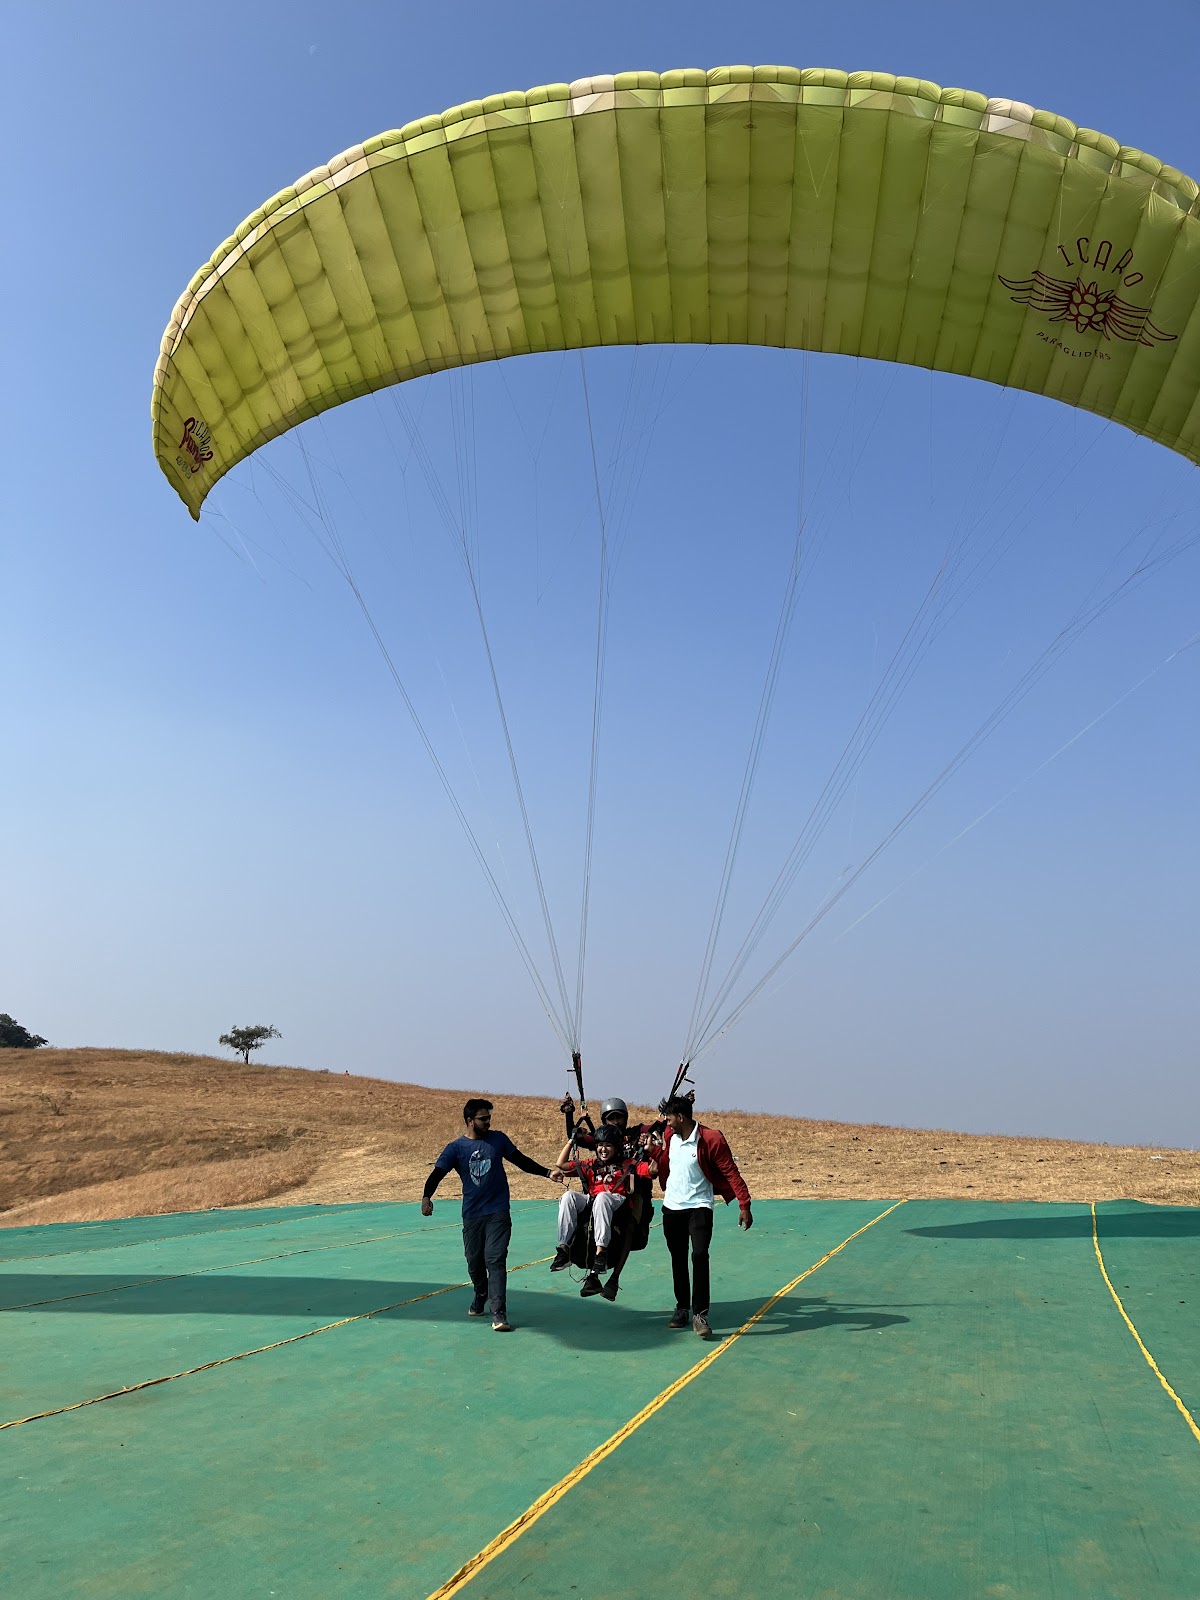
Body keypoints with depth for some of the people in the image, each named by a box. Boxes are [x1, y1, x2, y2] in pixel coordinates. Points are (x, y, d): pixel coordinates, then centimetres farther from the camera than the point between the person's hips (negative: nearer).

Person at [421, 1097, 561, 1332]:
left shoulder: (498, 1139, 3)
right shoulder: (456, 1147, -2)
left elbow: (521, 1160, 11)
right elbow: (438, 1173, -10)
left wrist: (547, 1172, 4)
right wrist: (426, 1196, -28)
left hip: (498, 1212, -1)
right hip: (472, 1214, 1)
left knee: (495, 1260, -11)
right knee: (474, 1261, 12)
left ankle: (499, 1314, -13)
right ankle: (480, 1297, 40)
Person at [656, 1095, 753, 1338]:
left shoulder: (710, 1139, -15)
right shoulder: (670, 1137, 3)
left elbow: (730, 1172, -14)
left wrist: (744, 1204, -16)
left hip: (699, 1206, -5)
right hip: (672, 1207, 6)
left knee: (699, 1255, -18)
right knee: (678, 1259, 11)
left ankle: (700, 1314, -15)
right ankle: (682, 1309, 23)